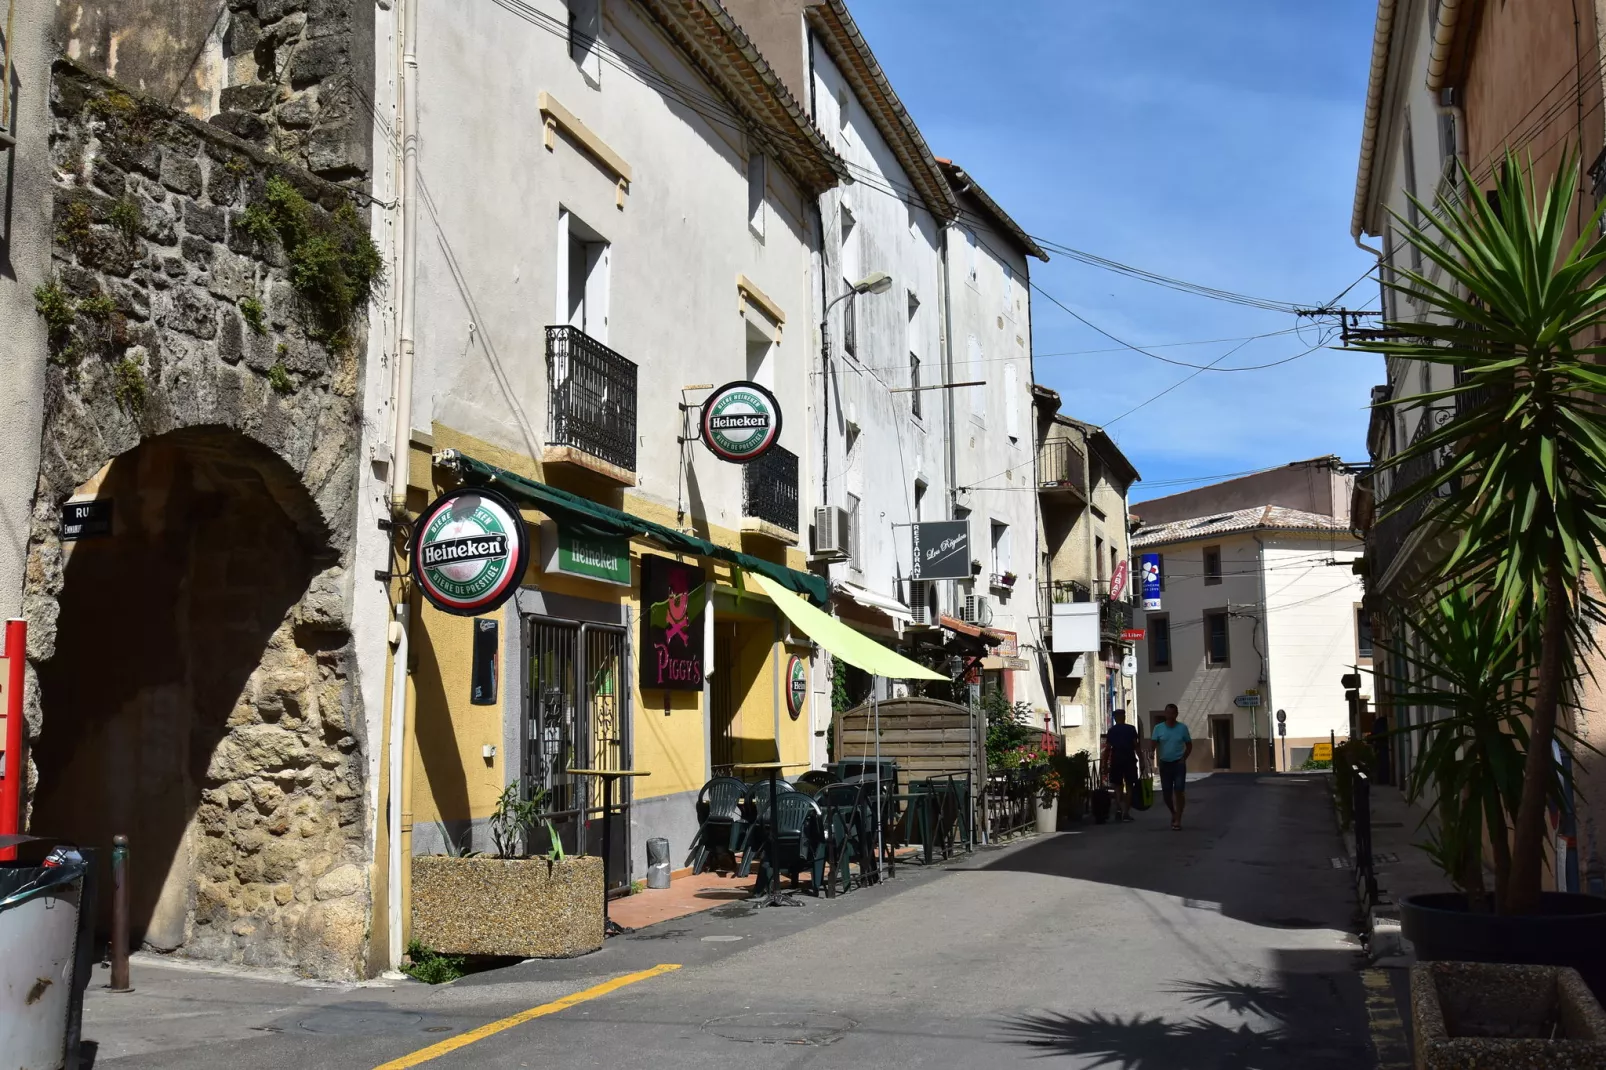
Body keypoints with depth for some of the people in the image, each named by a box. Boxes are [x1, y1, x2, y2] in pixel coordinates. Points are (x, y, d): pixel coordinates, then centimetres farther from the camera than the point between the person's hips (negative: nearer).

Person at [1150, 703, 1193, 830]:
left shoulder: (1182, 728, -1)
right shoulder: (1158, 728, 0)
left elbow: (1189, 745, 8)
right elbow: (1154, 744, -5)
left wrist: (1183, 758, -5)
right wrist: (1152, 753, -26)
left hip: (1178, 764, -1)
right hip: (1164, 764, 1)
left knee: (1179, 791, -9)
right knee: (1166, 792, 5)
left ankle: (1178, 819, -4)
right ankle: (1173, 813, 31)